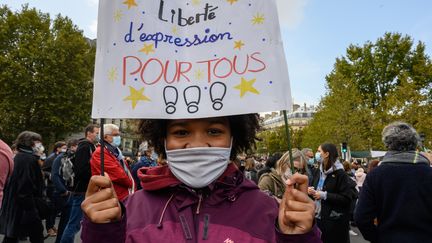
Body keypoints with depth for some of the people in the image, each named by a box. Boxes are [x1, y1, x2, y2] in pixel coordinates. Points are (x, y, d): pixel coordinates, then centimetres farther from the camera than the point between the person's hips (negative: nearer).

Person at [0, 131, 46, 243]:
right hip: (25, 207, -10)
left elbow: (16, 183, 17)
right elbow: (26, 187, -23)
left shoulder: (19, 157, 12)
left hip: (13, 206, 10)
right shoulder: (30, 159, -17)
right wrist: (32, 211, -21)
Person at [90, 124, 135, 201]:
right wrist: (131, 184, -5)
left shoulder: (116, 152, 17)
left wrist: (132, 189, 5)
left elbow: (126, 172, 16)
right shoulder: (100, 153, -15)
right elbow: (118, 175, -21)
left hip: (124, 196, 9)